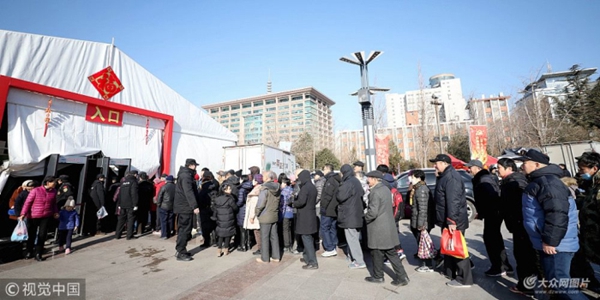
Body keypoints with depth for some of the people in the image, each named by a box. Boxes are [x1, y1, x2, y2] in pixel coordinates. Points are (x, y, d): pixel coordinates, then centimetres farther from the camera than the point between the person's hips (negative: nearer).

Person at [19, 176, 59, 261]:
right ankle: (29, 252, 33)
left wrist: (55, 212, 3)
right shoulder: (36, 190, -12)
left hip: (47, 217, 2)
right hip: (33, 216, -2)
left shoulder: (53, 191, 2)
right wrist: (23, 214, -16)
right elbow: (28, 202, -10)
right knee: (31, 235, 12)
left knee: (42, 235, 1)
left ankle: (38, 254, 12)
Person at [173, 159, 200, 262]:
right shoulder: (186, 176, -17)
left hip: (183, 207, 11)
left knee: (182, 229, 18)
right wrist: (195, 206, -28)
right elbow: (189, 192, -26)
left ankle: (180, 250, 28)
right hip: (185, 207, -11)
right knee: (184, 230, -3)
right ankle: (181, 253, 4)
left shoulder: (184, 174, 16)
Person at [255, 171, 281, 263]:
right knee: (274, 236, 14)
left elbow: (260, 204, -18)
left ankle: (265, 258, 18)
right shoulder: (276, 187, 2)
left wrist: (255, 215, -9)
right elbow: (277, 202, 8)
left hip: (265, 217, -6)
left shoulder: (265, 188, -17)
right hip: (274, 215, 6)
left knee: (264, 237, 7)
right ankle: (276, 257, 23)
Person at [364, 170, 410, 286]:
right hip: (388, 227, 8)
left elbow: (373, 212, -25)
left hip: (378, 228, -8)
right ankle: (402, 276, 17)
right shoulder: (386, 189, 9)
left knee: (377, 253, 9)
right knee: (391, 253, 15)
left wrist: (366, 217, -7)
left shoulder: (375, 192, -20)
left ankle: (378, 276, 24)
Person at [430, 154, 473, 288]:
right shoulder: (445, 176, 14)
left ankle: (464, 279, 9)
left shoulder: (451, 177, -20)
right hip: (447, 220, 11)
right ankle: (450, 271, 33)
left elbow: (453, 201, -27)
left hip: (454, 221, -11)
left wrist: (452, 221, -28)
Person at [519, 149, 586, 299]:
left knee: (560, 284, -5)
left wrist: (550, 241, -24)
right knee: (553, 281, 21)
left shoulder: (547, 181, -19)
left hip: (556, 246, -10)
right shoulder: (539, 181, 13)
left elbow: (557, 214, -28)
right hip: (550, 243, 10)